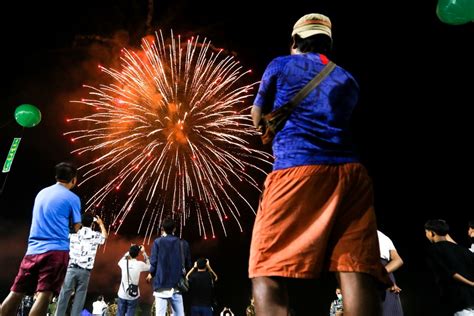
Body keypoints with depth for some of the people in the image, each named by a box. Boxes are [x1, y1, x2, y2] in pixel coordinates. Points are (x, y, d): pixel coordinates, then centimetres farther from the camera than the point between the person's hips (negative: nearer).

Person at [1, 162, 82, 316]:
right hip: (56, 250, -6)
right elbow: (76, 227, 3)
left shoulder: (41, 193, 18)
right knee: (44, 294, -10)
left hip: (33, 249, 6)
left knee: (16, 293, 10)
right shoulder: (72, 198, -2)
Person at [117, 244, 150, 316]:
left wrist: (130, 251, 17)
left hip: (122, 294, 2)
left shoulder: (124, 263, -8)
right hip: (133, 295, -2)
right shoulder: (139, 264, -13)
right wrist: (144, 253, 6)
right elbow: (149, 266, 8)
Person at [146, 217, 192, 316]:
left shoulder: (158, 242, -4)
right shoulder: (183, 243, 6)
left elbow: (154, 261, -7)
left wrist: (151, 274, 12)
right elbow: (188, 264, 9)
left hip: (162, 284, -3)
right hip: (177, 285, 3)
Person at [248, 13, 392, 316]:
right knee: (357, 269, -3)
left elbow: (258, 119, 24)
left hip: (296, 169, -4)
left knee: (268, 271, -3)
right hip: (350, 173, 5)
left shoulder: (281, 65, 15)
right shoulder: (348, 80, 25)